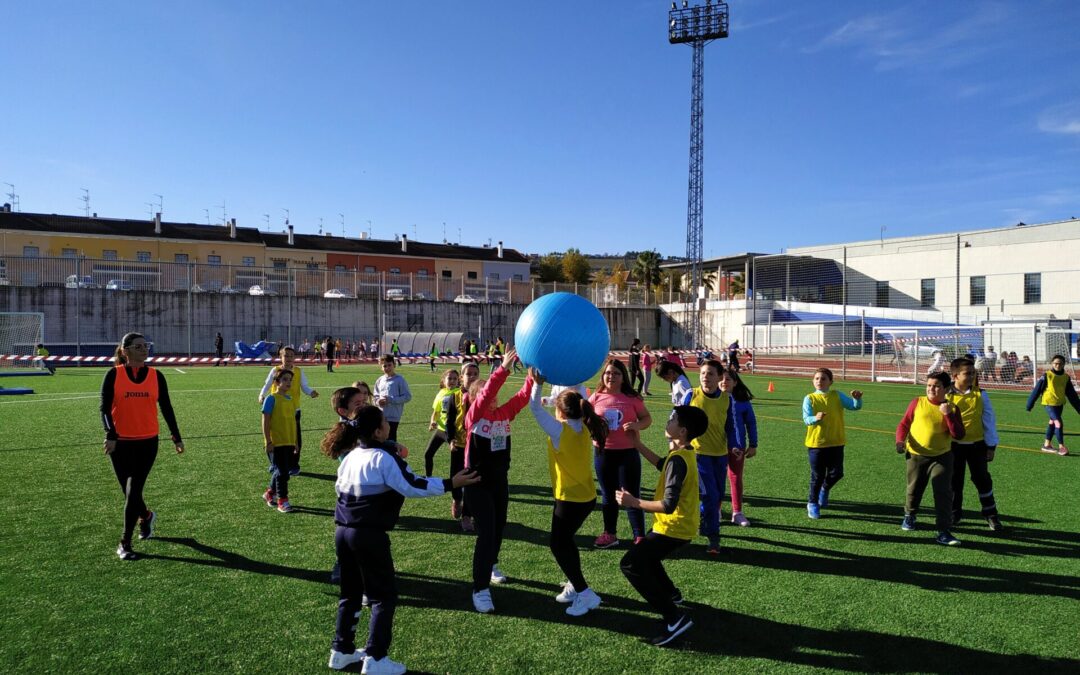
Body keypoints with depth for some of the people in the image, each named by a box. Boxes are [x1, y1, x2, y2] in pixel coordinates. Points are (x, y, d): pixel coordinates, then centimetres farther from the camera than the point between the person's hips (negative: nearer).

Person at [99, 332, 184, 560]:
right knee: (129, 491, 10)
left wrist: (176, 437, 10)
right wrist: (110, 434, -23)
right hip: (120, 443, 0)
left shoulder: (156, 376, 2)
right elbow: (105, 408, -8)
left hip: (147, 442, 0)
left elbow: (166, 408, 9)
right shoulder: (113, 375, -3)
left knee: (133, 491, -6)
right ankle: (146, 517, 42)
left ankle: (125, 544, 6)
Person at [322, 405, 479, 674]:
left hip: (343, 531, 8)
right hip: (369, 535, -8)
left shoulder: (350, 456, 10)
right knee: (384, 596, 4)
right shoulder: (384, 458, -14)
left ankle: (341, 651, 30)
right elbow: (413, 486, -15)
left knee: (350, 593, 21)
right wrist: (450, 484, -11)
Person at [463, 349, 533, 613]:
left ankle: (491, 565, 47)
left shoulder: (505, 413, -1)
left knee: (499, 527, 21)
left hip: (500, 480, 6)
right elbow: (486, 393, -32)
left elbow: (523, 396, -12)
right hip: (478, 483, -6)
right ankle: (480, 590, -2)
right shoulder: (474, 416, -15)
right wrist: (504, 368, -42)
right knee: (486, 532, -10)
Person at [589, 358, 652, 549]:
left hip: (627, 452, -3)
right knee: (608, 496, 16)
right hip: (603, 452, 3)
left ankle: (640, 537, 13)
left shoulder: (632, 398, -7)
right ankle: (609, 534, 29)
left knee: (631, 496, 2)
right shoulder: (596, 397, -1)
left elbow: (647, 418, 0)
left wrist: (637, 425, -21)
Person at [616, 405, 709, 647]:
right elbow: (662, 465, 25)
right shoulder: (683, 453, 3)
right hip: (680, 525, 10)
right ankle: (671, 594, 42)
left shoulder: (678, 460, -27)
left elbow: (668, 505, -32)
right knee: (643, 554, 29)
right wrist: (637, 444, 18)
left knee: (631, 565, -10)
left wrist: (633, 502, -25)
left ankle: (675, 618, -10)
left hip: (673, 528, -10)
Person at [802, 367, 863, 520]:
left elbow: (855, 406, -8)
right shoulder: (810, 398, -5)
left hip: (836, 443, 2)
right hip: (816, 443, -2)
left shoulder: (837, 396, 1)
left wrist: (857, 398, -30)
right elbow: (806, 419, -16)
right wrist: (816, 418, -38)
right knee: (817, 475, 5)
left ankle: (825, 489, 37)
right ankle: (812, 504, 24)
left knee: (836, 473, 4)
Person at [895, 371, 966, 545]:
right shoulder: (917, 402, -3)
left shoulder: (951, 408, -2)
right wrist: (900, 441, -16)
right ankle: (909, 515, 45)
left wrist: (948, 415, -20)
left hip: (941, 456, -1)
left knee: (943, 493, -10)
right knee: (914, 490, 16)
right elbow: (904, 424, 1)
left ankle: (943, 532, -5)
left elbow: (958, 435, -10)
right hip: (916, 455, 1)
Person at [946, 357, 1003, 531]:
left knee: (982, 479, 10)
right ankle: (955, 513, 24)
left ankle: (991, 514, 25)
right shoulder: (947, 396, -7)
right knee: (954, 480, 10)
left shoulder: (981, 395, -4)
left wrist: (991, 446, 1)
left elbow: (989, 420, 1)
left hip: (977, 444, 1)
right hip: (954, 445, -1)